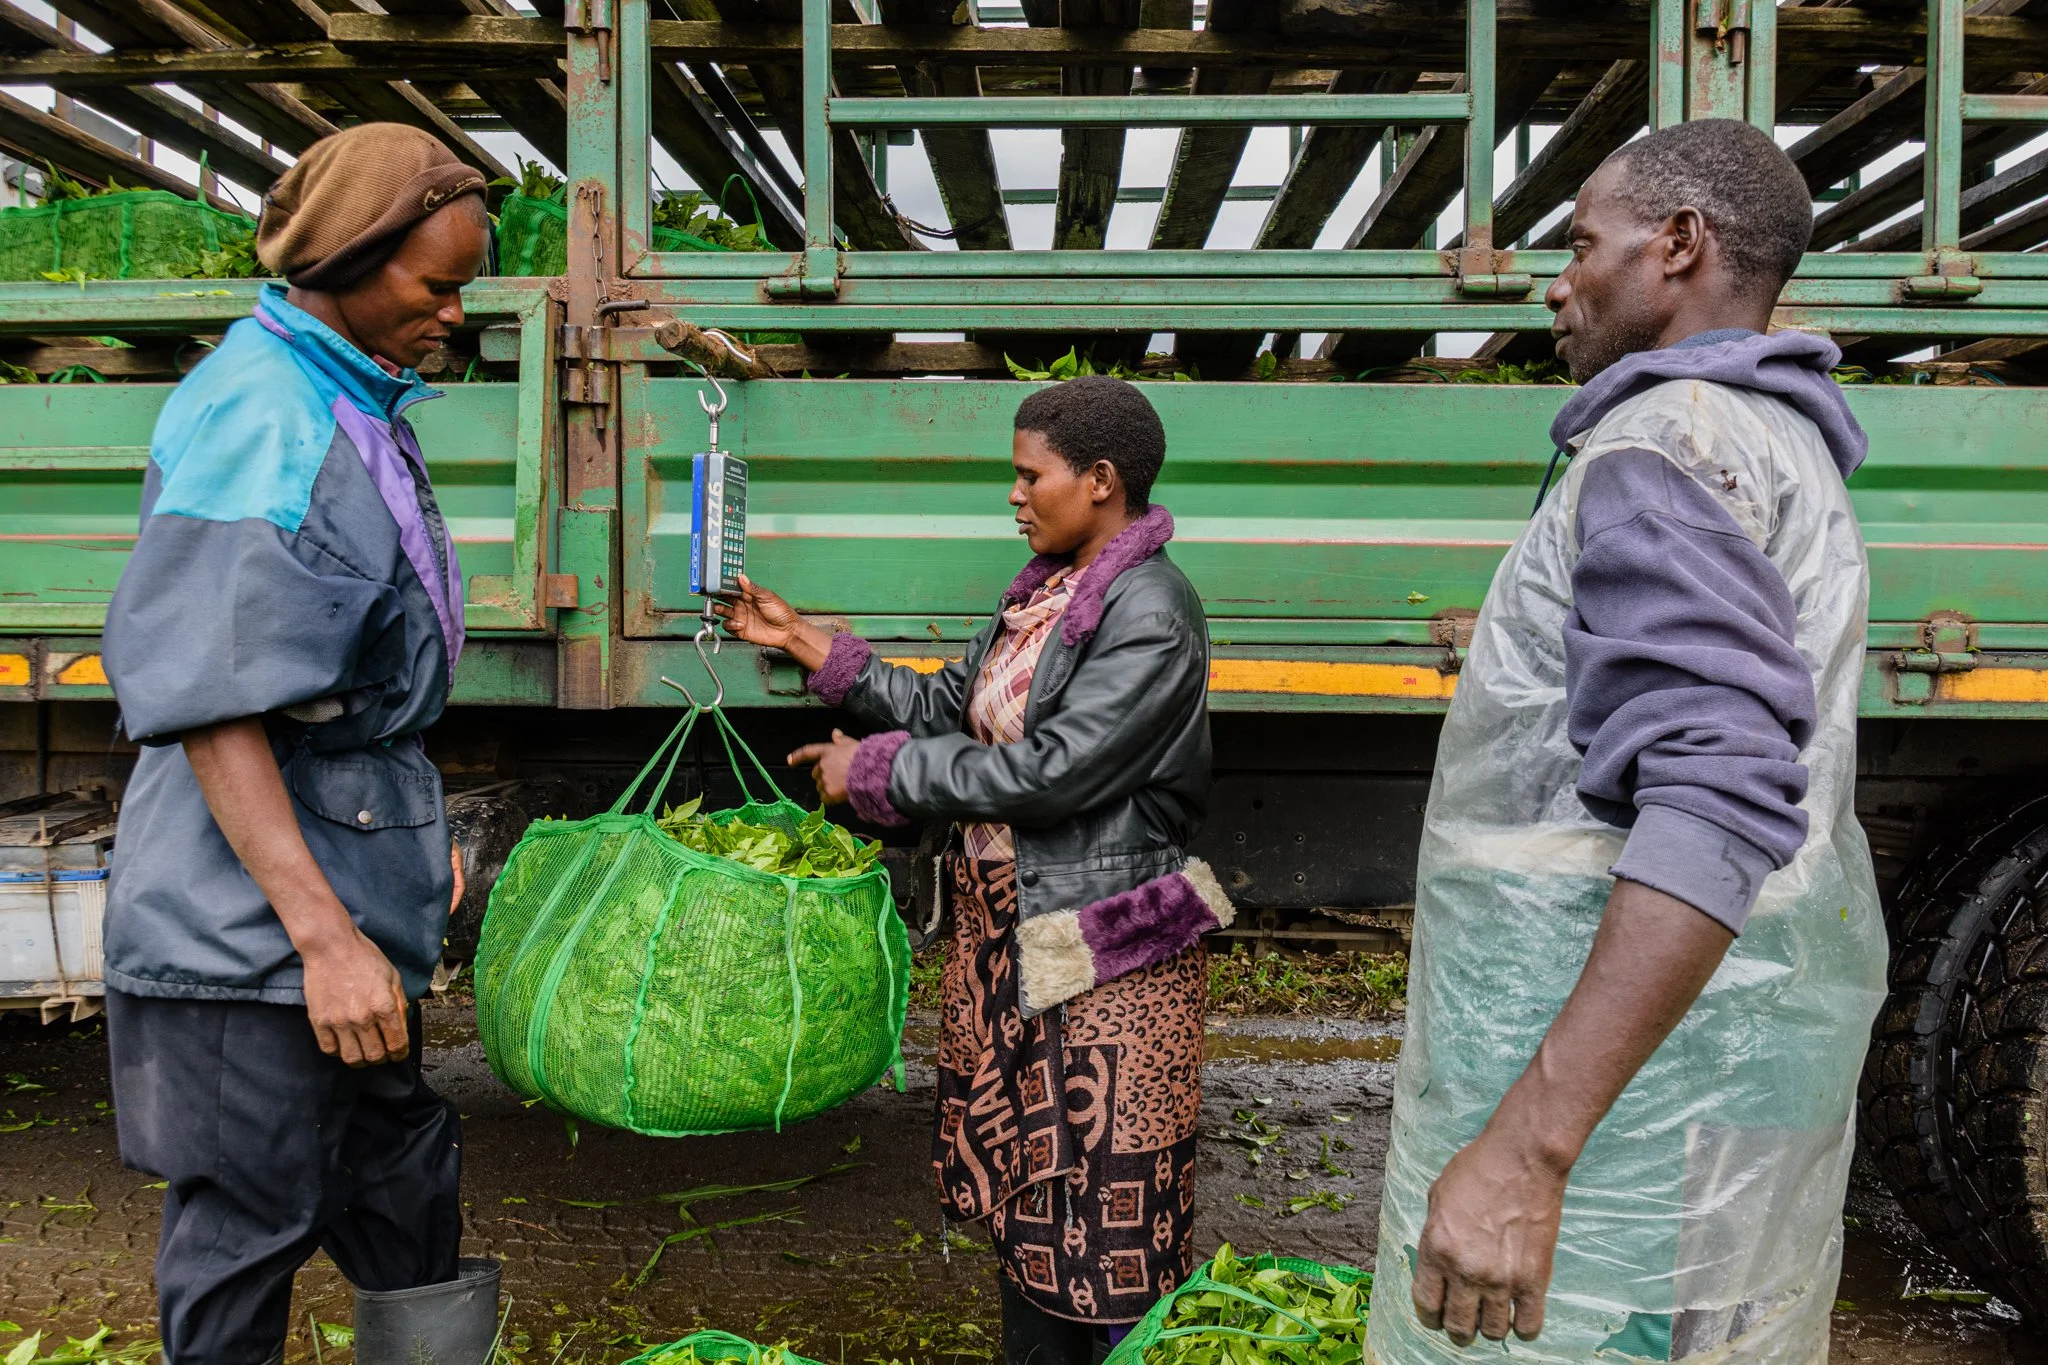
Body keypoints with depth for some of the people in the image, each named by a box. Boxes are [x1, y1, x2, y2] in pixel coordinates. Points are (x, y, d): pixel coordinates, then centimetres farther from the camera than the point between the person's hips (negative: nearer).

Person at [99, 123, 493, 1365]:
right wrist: (323, 933, -24)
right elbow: (207, 705, -22)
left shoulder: (355, 405, 10)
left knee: (405, 1184, 18)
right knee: (252, 1221, 5)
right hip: (256, 904, -9)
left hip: (356, 866, 9)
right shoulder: (257, 420, -17)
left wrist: (421, 830, 22)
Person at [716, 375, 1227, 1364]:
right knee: (1019, 1178, 20)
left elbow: (1049, 771, -24)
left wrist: (875, 770, -16)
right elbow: (946, 707, 13)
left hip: (1101, 953, -9)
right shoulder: (1045, 591, 9)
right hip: (1005, 928, 9)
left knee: (1109, 1204, 2)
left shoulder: (1152, 615, -18)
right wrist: (806, 644, 11)